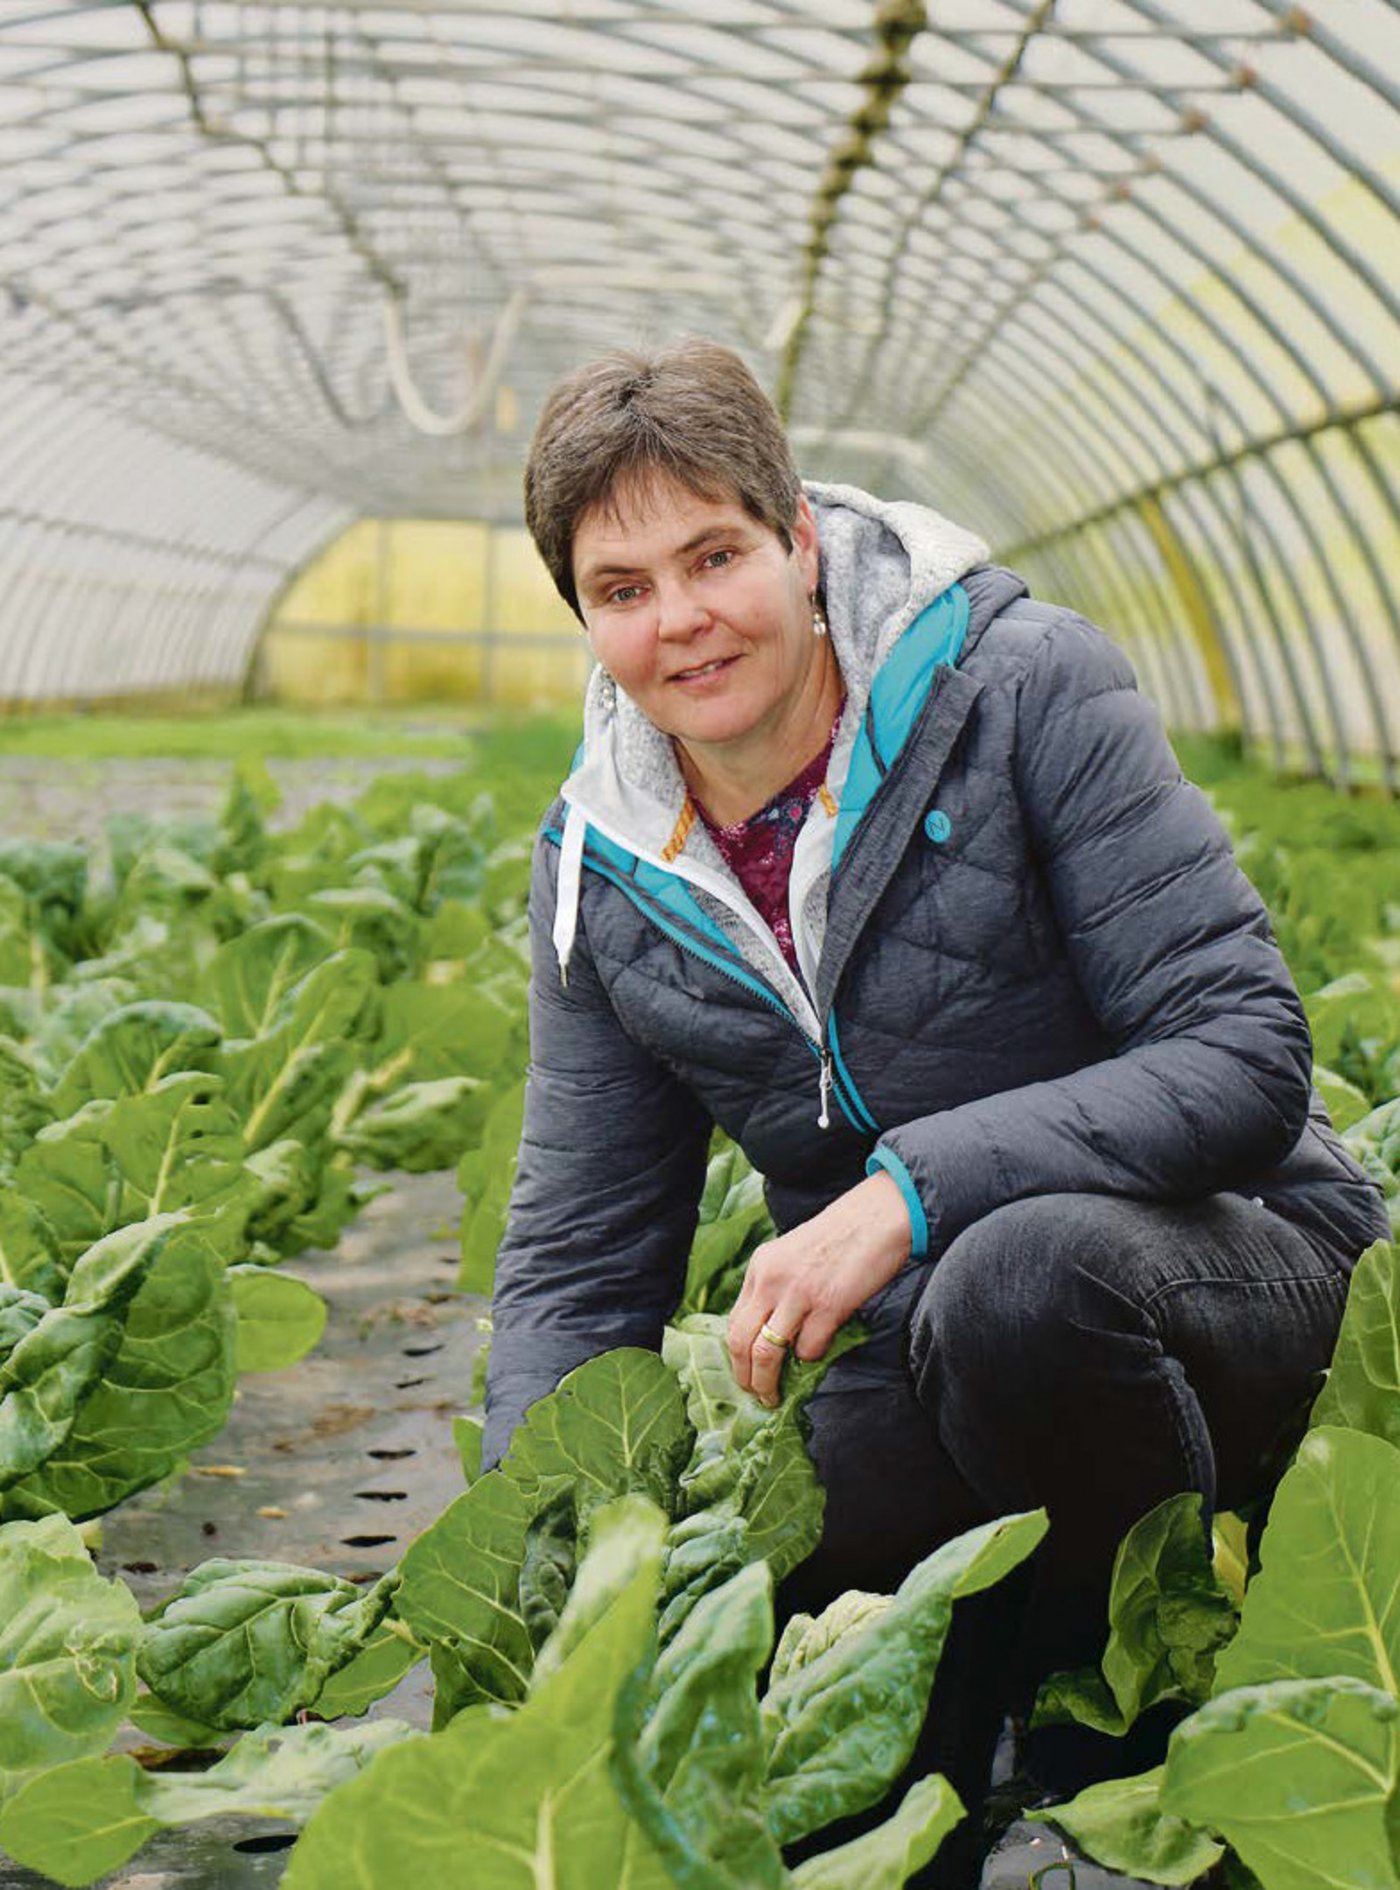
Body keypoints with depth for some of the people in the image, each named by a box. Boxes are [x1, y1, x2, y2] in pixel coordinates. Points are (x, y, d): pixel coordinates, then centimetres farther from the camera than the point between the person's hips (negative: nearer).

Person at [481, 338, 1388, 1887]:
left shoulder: (1022, 686, -14)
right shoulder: (602, 875, 0)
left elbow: (1245, 1058, -20)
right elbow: (574, 1267, 3)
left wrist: (913, 1189, -31)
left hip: (1232, 1274, -4)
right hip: (927, 1366, 4)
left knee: (1018, 1271, -38)